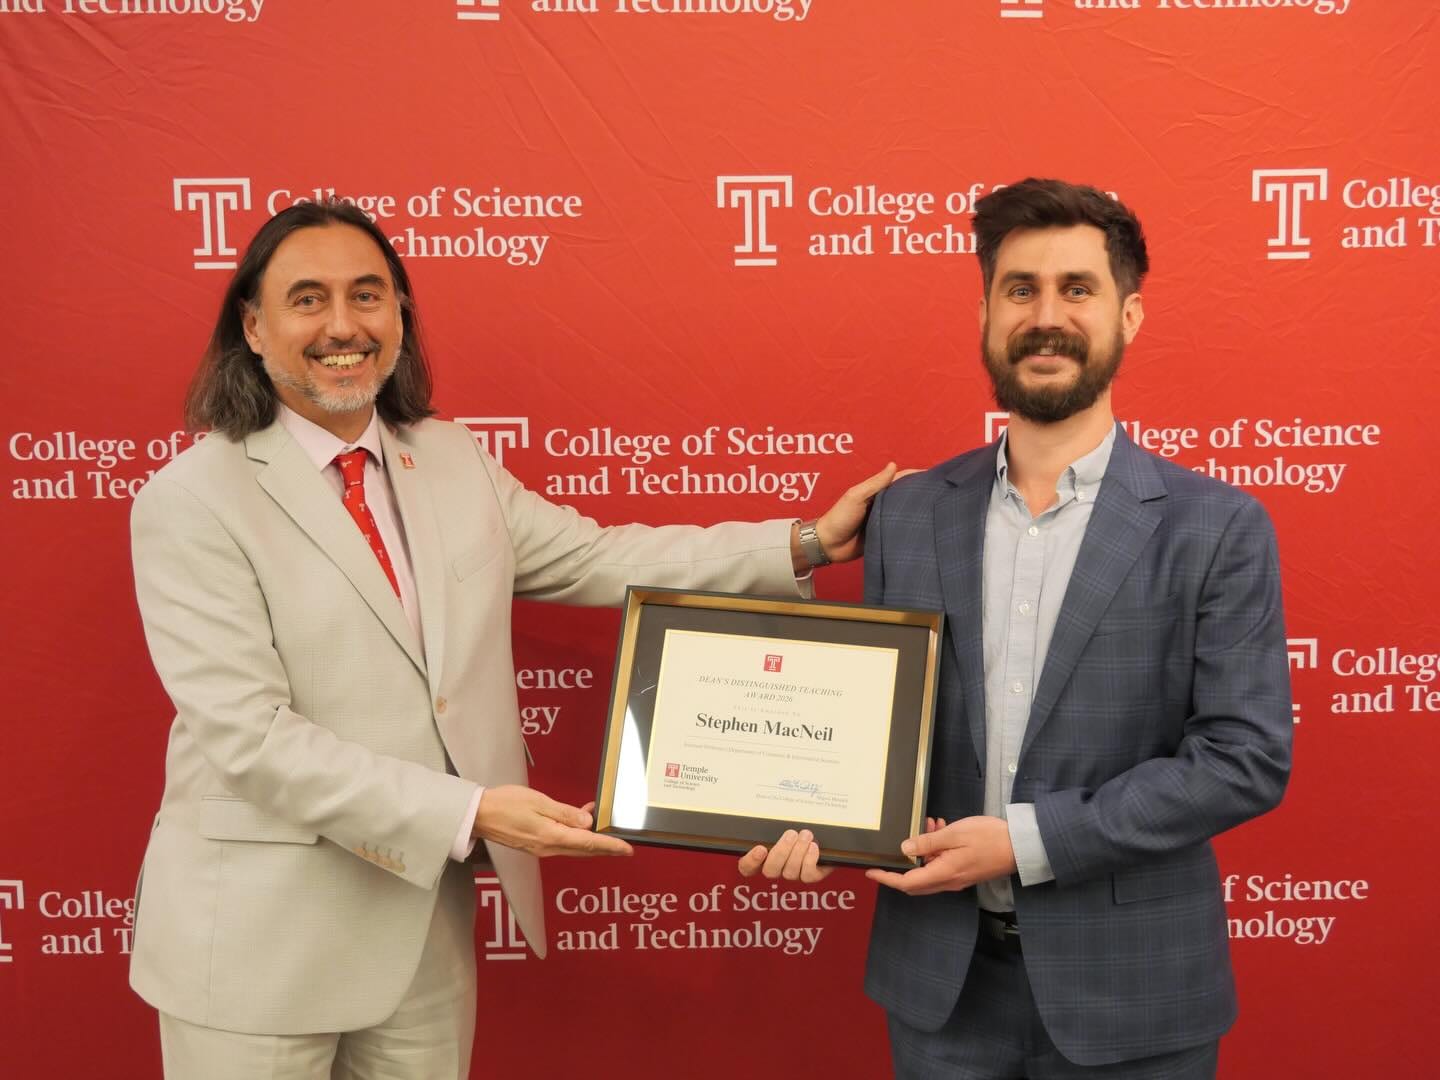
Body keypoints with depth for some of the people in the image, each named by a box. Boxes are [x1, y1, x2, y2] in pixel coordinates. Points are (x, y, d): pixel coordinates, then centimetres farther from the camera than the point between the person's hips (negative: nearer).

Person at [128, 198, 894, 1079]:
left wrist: (806, 543, 0)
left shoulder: (455, 460, 5)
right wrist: (470, 812, -25)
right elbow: (252, 735, -19)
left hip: (429, 921, 5)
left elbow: (599, 561, 6)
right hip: (261, 939, -5)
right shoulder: (193, 501, -14)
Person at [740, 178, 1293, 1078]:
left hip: (1126, 995, -2)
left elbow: (1247, 757, -12)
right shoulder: (909, 513, 2)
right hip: (940, 978, 3)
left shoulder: (1216, 529, -8)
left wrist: (1028, 839, -17)